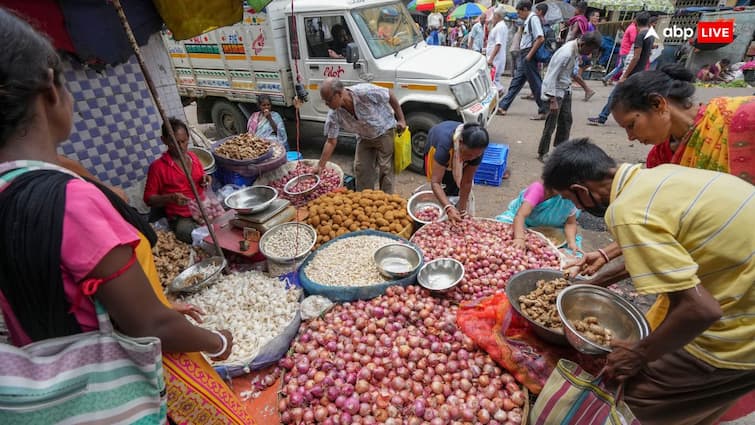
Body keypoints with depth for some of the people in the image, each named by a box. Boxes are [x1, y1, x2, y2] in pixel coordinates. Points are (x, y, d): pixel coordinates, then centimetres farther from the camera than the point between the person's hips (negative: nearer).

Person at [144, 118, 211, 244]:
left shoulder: (193, 157, 9)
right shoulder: (157, 166, -5)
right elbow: (149, 198, 0)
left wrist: (204, 180, 1)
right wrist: (171, 198, -19)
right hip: (182, 219, -5)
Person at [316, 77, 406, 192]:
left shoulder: (365, 92, -34)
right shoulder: (334, 114, -20)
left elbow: (390, 95, -19)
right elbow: (331, 142, -12)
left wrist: (401, 120, -15)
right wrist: (320, 166, -15)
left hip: (384, 131, -4)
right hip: (365, 138, 5)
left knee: (385, 169, -3)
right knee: (360, 168, 3)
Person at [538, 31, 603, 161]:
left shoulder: (576, 50, 0)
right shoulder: (566, 53, -25)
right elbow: (552, 76, -25)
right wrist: (553, 100, -26)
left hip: (565, 90, 9)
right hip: (555, 90, -9)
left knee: (566, 120, 12)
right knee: (551, 124, -5)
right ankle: (542, 153, 5)